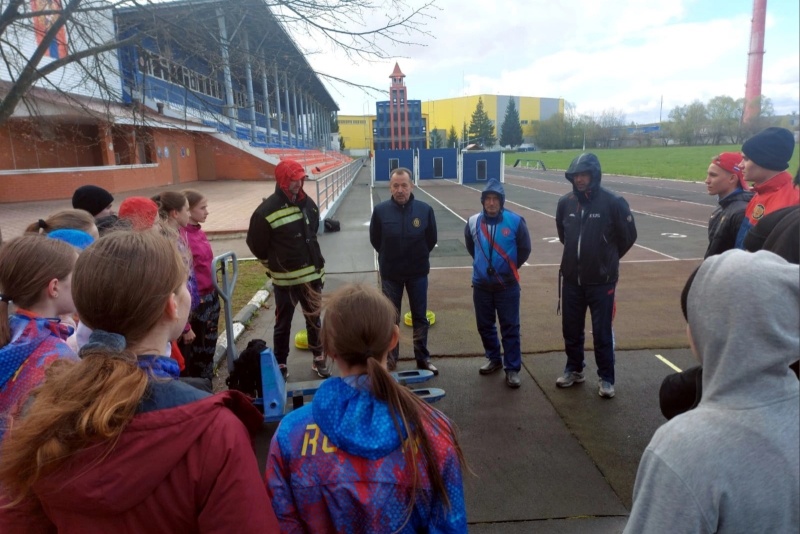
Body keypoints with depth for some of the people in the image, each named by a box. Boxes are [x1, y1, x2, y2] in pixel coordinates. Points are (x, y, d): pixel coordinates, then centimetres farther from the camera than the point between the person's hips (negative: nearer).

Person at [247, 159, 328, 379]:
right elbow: (256, 244, -7)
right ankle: (280, 364, 26)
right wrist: (275, 265, 5)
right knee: (283, 323, 10)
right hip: (285, 279, -5)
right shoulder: (266, 211, -16)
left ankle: (319, 358, 33)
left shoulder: (308, 204, 2)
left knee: (314, 320, 17)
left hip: (312, 275, 5)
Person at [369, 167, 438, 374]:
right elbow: (375, 240, 2)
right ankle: (390, 359, 25)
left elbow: (431, 239, 2)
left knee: (420, 317, 12)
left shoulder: (425, 210, -10)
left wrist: (418, 257, 7)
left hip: (418, 272, 0)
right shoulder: (380, 210, -11)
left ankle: (423, 358, 27)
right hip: (390, 273, 0)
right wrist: (390, 257, 7)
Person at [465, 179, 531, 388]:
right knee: (484, 325, 14)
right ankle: (494, 359, 34)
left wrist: (510, 268, 6)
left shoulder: (515, 221, -12)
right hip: (481, 284, 3)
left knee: (510, 328, 2)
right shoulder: (473, 222, -3)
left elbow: (525, 249, 2)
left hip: (507, 285, -3)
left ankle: (513, 368, 13)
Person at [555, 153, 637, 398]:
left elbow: (628, 236, -2)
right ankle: (574, 369, 33)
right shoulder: (566, 202, -1)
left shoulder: (613, 202, -13)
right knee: (571, 329, 14)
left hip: (601, 280, -4)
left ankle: (606, 378, 20)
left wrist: (608, 259, 9)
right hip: (571, 278, 4)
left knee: (602, 332, 5)